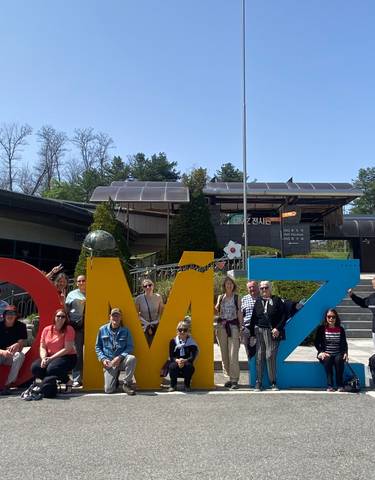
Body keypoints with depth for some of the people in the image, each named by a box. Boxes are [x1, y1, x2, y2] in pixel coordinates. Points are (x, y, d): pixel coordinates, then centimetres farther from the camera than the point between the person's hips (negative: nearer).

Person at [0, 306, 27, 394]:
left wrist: (17, 345, -38)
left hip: (12, 357, 1)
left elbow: (21, 346, -13)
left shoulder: (21, 326, -5)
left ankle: (7, 384, -28)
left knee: (20, 355, -33)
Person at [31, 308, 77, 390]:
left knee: (51, 369, -32)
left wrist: (51, 358, -19)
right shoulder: (46, 329, 7)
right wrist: (44, 358, -16)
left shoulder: (69, 329, -8)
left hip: (67, 357, -5)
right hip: (49, 357, 5)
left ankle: (67, 381, -3)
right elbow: (42, 347, 5)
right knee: (35, 367, -20)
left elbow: (67, 349, -14)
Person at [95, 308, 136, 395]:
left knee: (132, 358, -36)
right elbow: (98, 347, 8)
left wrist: (120, 357, -17)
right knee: (108, 390, -15)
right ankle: (115, 380, 23)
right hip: (109, 362, 0)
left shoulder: (125, 331, 2)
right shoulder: (102, 329, 4)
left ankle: (127, 384, -13)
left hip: (122, 360, 0)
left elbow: (130, 347, -2)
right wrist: (103, 359, -7)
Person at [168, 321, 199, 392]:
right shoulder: (173, 341, 0)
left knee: (189, 366, -34)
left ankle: (187, 385, -5)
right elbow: (171, 357, -4)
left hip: (187, 363, 0)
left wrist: (185, 360, -29)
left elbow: (193, 357, -9)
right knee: (172, 366, -33)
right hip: (176, 362, 0)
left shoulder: (191, 342, -1)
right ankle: (173, 385, -6)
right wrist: (177, 360, -26)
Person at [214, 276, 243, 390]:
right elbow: (216, 312, 11)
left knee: (233, 354, -10)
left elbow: (239, 313, 5)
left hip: (233, 326, -3)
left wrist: (241, 327, 0)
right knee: (224, 353, 6)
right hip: (221, 326, 3)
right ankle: (228, 376, 15)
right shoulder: (220, 297, 11)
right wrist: (218, 303, -7)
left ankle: (234, 379, -8)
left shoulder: (237, 298, 5)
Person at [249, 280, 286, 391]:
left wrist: (278, 328, -10)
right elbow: (253, 318, 11)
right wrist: (252, 333, 5)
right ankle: (258, 382, 10)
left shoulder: (277, 300, 4)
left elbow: (283, 316, -1)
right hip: (259, 331, 3)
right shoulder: (258, 301, 13)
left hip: (272, 332, -3)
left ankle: (273, 382, 8)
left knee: (270, 356, -6)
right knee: (259, 357, 3)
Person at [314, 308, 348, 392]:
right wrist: (321, 352, -15)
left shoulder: (340, 329, 10)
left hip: (338, 354, 1)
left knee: (339, 359, -32)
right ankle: (330, 386, -31)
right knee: (327, 359, -34)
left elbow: (344, 343, 9)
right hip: (325, 354, -1)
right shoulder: (321, 329, 4)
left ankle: (340, 385, -24)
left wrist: (345, 353, -9)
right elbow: (316, 343, 2)